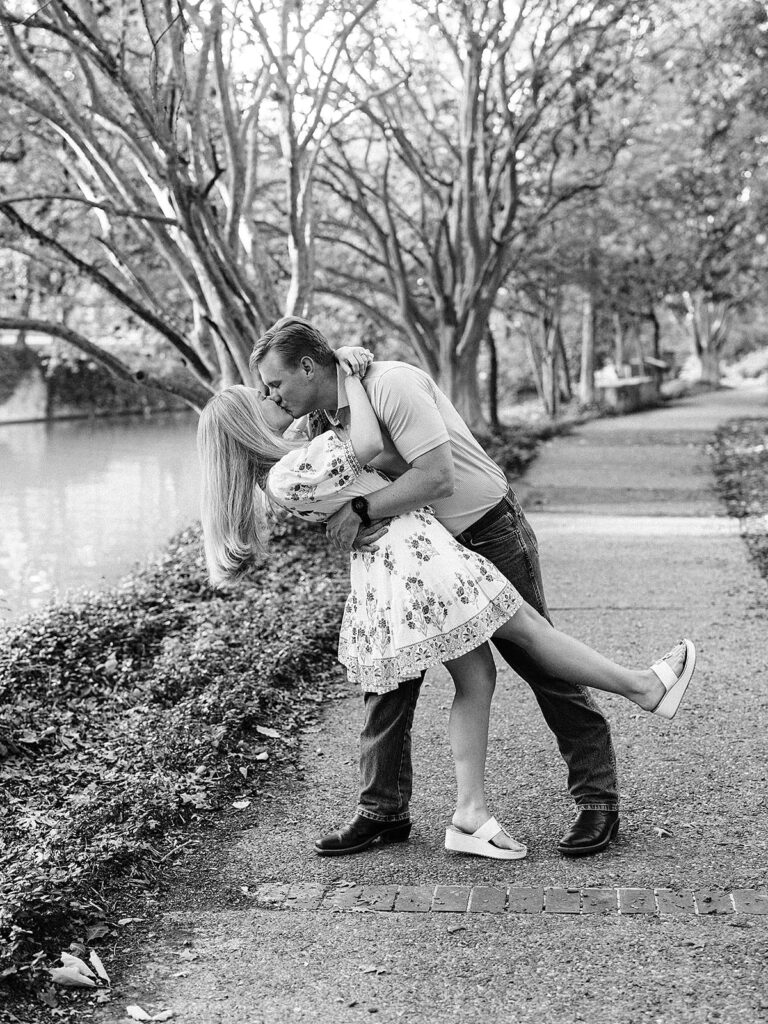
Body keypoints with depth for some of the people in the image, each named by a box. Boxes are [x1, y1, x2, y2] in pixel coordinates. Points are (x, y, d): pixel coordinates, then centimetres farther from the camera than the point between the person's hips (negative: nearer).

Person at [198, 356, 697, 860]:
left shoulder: (273, 477, 11)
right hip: (413, 556, -10)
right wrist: (351, 379, -11)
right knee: (528, 626, 1)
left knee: (476, 677, 11)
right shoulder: (289, 473, -20)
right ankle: (647, 687, 15)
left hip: (385, 568, 10)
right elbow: (368, 445, -22)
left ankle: (471, 813, 10)